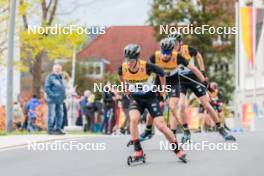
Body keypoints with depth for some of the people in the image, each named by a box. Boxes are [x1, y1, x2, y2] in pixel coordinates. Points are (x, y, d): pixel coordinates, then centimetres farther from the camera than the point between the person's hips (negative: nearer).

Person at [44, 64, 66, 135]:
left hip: (60, 100, 8)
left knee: (60, 115, 7)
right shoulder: (50, 77, -5)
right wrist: (52, 95, -20)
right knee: (52, 115, -8)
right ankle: (50, 129, -5)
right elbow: (47, 88, -10)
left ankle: (58, 129, 13)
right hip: (52, 100, -8)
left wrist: (64, 95, 13)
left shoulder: (60, 78, 20)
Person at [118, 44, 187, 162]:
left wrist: (163, 88, 6)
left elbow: (161, 72, -6)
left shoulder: (147, 67, -27)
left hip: (150, 97, -2)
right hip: (135, 98, 2)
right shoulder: (123, 68, -18)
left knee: (160, 125, -10)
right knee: (133, 119, -27)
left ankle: (178, 150, 5)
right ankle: (138, 151, -17)